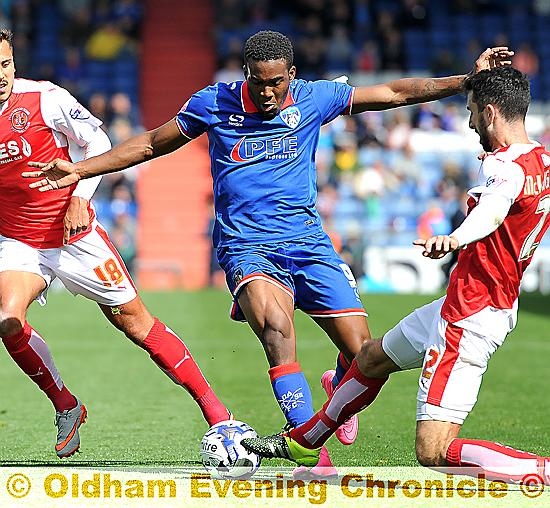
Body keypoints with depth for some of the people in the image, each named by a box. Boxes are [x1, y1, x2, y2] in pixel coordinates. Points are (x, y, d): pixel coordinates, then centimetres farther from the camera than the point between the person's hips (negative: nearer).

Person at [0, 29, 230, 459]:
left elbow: (97, 143, -4)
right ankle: (66, 407, -2)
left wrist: (80, 198, -15)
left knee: (135, 322, 0)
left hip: (74, 235, -2)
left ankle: (214, 411, 8)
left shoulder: (44, 98, -13)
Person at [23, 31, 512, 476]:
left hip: (308, 241, 2)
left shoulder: (314, 98, 2)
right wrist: (80, 169, 8)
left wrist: (468, 79, 0)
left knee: (364, 355, -5)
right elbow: (152, 143, 13)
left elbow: (395, 92, 6)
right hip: (246, 246, -2)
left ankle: (339, 388, 34)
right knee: (276, 324, -33)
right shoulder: (215, 103, 1)